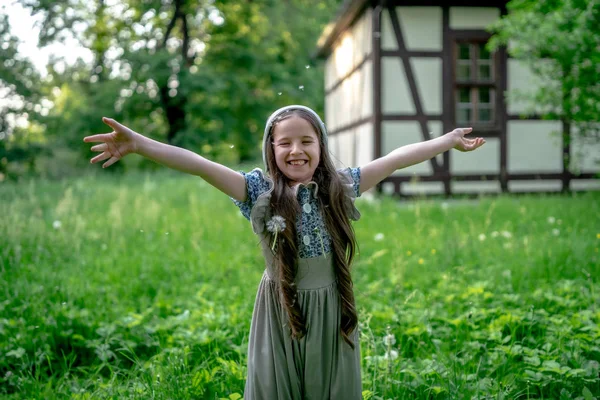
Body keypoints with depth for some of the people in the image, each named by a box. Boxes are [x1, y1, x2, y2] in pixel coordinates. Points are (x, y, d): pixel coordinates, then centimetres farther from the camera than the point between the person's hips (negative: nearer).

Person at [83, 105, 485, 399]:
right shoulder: (260, 191, -8)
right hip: (280, 311, -1)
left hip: (332, 309, 2)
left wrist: (448, 141, 8)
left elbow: (395, 159, 3)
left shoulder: (341, 186, -1)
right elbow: (200, 164, -17)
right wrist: (139, 143, -26)